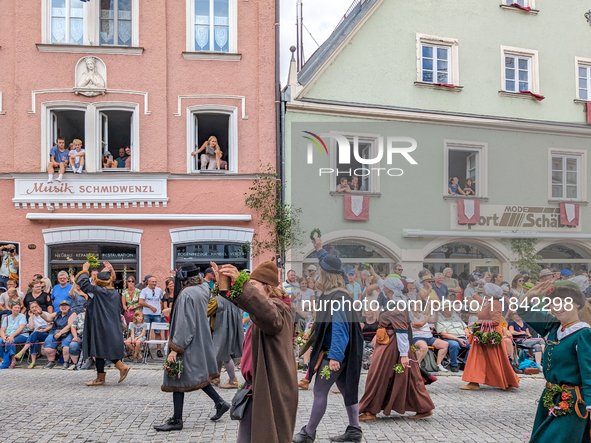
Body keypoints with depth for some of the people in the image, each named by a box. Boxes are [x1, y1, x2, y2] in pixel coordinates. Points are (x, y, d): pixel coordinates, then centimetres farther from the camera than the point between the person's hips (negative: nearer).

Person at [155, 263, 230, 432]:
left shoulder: (186, 294, -22)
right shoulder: (204, 289, 1)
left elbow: (184, 324, -24)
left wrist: (175, 348, -21)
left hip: (188, 343, -9)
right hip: (202, 341, 9)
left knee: (177, 380, 1)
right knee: (199, 375, 23)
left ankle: (176, 420, 7)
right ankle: (220, 403, 22)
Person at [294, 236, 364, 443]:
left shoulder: (337, 298, -23)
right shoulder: (333, 292, 6)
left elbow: (340, 330, -28)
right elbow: (330, 265, 27)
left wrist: (335, 356, -31)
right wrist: (320, 250, 37)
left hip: (333, 353, -10)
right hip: (339, 352, 10)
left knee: (320, 391, -2)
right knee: (347, 388, 13)